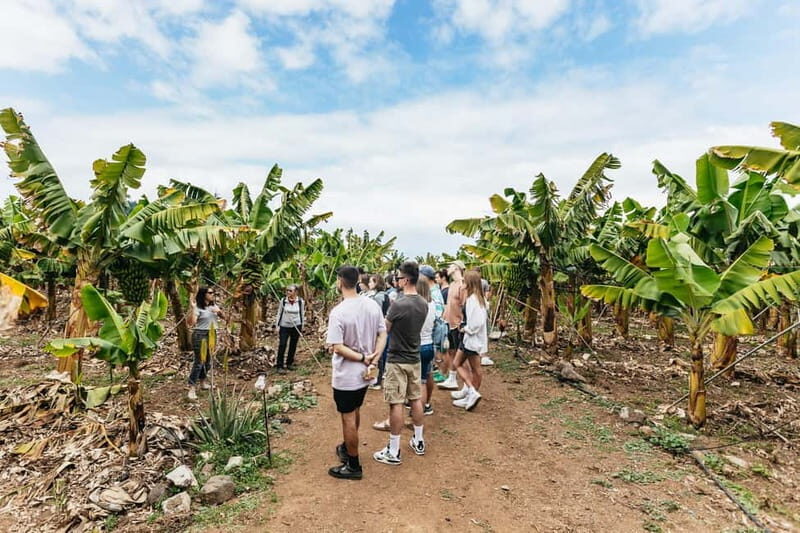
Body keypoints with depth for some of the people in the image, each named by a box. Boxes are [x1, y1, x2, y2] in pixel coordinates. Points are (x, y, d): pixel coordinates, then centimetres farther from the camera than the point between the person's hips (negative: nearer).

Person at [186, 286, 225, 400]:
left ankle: (203, 383, 30)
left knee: (207, 361, 15)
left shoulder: (213, 306, 10)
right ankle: (192, 389, -4)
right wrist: (192, 308, -31)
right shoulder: (198, 308, -13)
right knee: (199, 361, -9)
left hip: (211, 335, 8)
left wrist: (219, 311, -6)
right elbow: (190, 322, -23)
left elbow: (223, 317, 14)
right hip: (200, 335, -7)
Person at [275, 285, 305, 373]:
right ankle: (280, 366, 3)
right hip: (284, 326, -1)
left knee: (293, 346, 11)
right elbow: (279, 313, 2)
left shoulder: (300, 301, -5)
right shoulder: (283, 300, -6)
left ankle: (290, 363, 27)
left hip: (296, 326, 1)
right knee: (282, 345, -5)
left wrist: (302, 327, 7)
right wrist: (277, 326, 0)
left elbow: (302, 314, 5)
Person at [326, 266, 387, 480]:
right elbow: (382, 334, -1)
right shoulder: (373, 305, -4)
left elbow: (336, 347, -25)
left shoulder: (338, 312, -22)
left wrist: (362, 358, -18)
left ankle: (353, 466, 24)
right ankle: (347, 447, 47)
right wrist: (372, 362, -5)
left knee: (348, 418, 9)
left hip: (346, 376, -7)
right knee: (354, 412, 25)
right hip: (364, 373, 7)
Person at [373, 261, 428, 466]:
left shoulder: (398, 304, -22)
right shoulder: (423, 304, 0)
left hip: (397, 360, -7)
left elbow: (385, 329, -8)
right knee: (416, 399, 17)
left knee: (396, 404, 2)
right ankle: (419, 441, 31)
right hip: (414, 359, 7)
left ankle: (393, 452, 12)